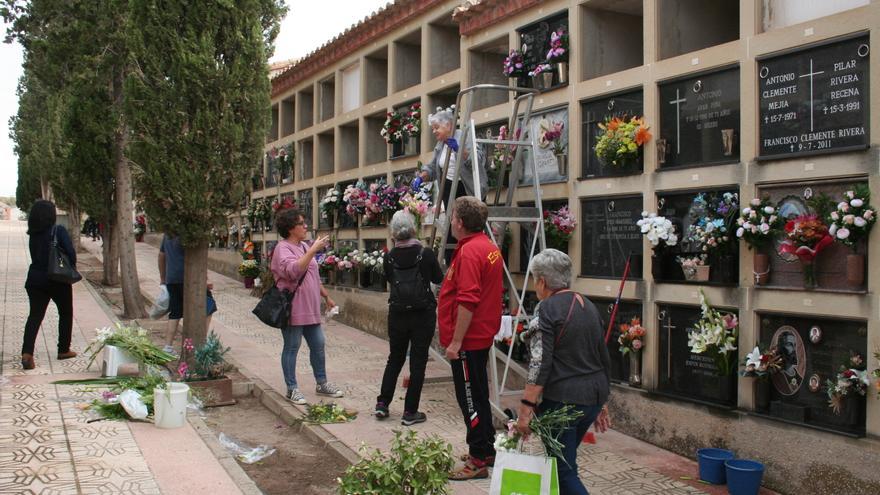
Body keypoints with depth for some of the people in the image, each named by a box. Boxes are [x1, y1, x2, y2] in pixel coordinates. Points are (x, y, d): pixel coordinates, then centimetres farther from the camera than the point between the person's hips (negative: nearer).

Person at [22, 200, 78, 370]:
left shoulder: (33, 234, 3)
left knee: (35, 315, 4)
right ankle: (63, 350, 22)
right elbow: (71, 252, -19)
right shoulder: (58, 231, -13)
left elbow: (35, 255, 9)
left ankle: (27, 352, -12)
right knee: (66, 314, 15)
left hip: (35, 280, 4)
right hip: (58, 280, -4)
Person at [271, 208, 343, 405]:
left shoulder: (304, 246, 16)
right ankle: (292, 389, 9)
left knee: (318, 345, 12)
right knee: (292, 348, 0)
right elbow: (293, 270, -31)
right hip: (293, 309, -8)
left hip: (310, 308, 9)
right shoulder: (282, 249, -12)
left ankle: (321, 383, 24)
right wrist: (313, 250, -30)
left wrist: (326, 296, 26)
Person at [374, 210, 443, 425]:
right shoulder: (426, 254, -11)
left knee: (395, 358, 20)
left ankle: (382, 404, 21)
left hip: (397, 314, 3)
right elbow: (438, 278, 5)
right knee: (418, 361, 5)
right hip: (423, 314, -3)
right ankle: (410, 412, 8)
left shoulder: (389, 257, -3)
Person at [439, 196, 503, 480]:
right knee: (478, 395, 19)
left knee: (470, 399, -2)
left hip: (467, 340, -10)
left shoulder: (469, 251, -19)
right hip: (482, 335, 10)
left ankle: (478, 461, 5)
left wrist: (456, 342, -22)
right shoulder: (489, 247, 11)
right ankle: (486, 449, 30)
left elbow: (468, 301, -26)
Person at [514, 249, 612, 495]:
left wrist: (526, 407, -17)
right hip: (595, 394, 8)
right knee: (564, 457, 22)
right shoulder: (588, 306, 12)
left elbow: (540, 364, -19)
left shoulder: (547, 308, -11)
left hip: (564, 399, -8)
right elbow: (604, 358, 17)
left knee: (563, 470, 0)